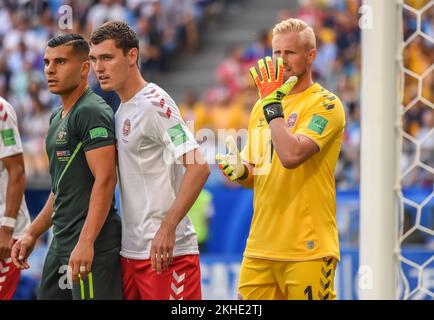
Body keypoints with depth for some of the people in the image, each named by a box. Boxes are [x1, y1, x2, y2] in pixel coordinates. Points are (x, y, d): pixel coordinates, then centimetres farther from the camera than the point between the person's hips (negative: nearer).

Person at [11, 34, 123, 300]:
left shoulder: (92, 112, -11)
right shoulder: (58, 118, 19)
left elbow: (105, 180, -20)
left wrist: (86, 243, -26)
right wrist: (32, 234, 21)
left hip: (91, 247, -10)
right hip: (61, 245, 10)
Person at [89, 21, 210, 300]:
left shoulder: (154, 103, -12)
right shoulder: (122, 110, 15)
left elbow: (198, 167, -21)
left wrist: (168, 228, -25)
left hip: (167, 253, -9)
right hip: (130, 252, 9)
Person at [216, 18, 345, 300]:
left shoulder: (325, 105, -8)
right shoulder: (262, 106, 15)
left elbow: (291, 156, -24)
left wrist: (272, 104, -15)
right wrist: (239, 171, 1)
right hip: (260, 247, 7)